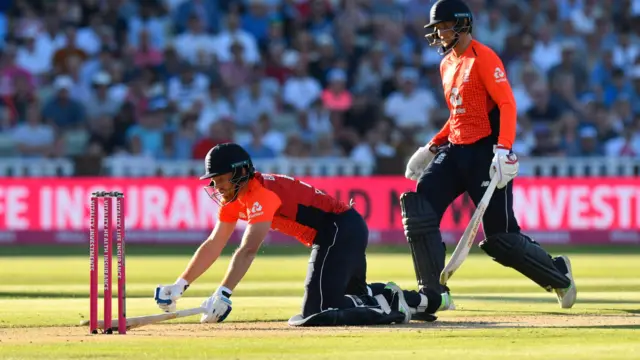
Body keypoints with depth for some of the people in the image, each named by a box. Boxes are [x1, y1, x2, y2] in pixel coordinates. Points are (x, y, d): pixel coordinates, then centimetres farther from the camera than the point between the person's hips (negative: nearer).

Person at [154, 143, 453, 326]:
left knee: (317, 314, -22)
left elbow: (248, 250, -30)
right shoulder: (235, 198, 10)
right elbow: (213, 245, 13)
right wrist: (178, 287, 5)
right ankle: (426, 300, 28)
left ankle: (387, 308, -14)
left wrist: (222, 295, -37)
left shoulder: (261, 193, -19)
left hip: (341, 232, -10)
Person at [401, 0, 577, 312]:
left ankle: (558, 275, 20)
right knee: (418, 210, -10)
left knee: (500, 238, -6)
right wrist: (432, 146, 20)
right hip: (454, 151, 8)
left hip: (485, 154, -8)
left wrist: (503, 149, -29)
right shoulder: (447, 64, 16)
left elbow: (507, 104, -18)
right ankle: (434, 294, -8)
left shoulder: (483, 58, -10)